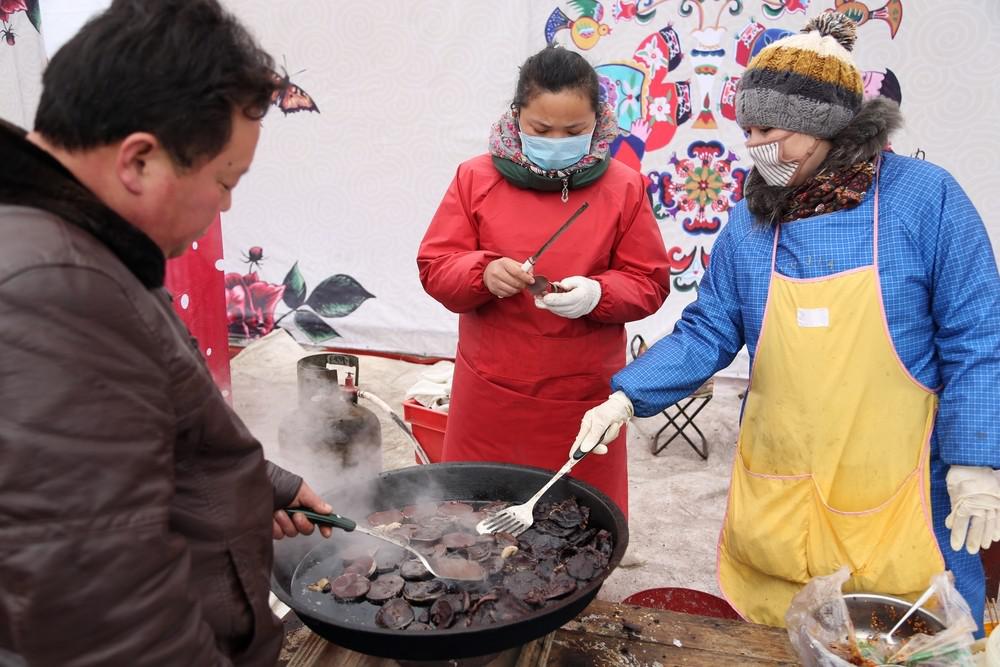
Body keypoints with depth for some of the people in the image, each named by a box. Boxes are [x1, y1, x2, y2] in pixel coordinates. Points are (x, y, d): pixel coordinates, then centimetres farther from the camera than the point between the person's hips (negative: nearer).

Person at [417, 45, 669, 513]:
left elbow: (649, 282, 2)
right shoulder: (476, 178, 0)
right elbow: (435, 267, 0)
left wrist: (598, 293, -19)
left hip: (584, 396, 0)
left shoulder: (623, 187, 0)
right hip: (491, 393, 1)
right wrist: (483, 273, -21)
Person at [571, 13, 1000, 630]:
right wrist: (626, 397, -10)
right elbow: (707, 334, 2)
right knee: (779, 645, 16)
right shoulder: (752, 220, 0)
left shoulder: (924, 195, -8)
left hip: (894, 488, -2)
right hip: (777, 492, 3)